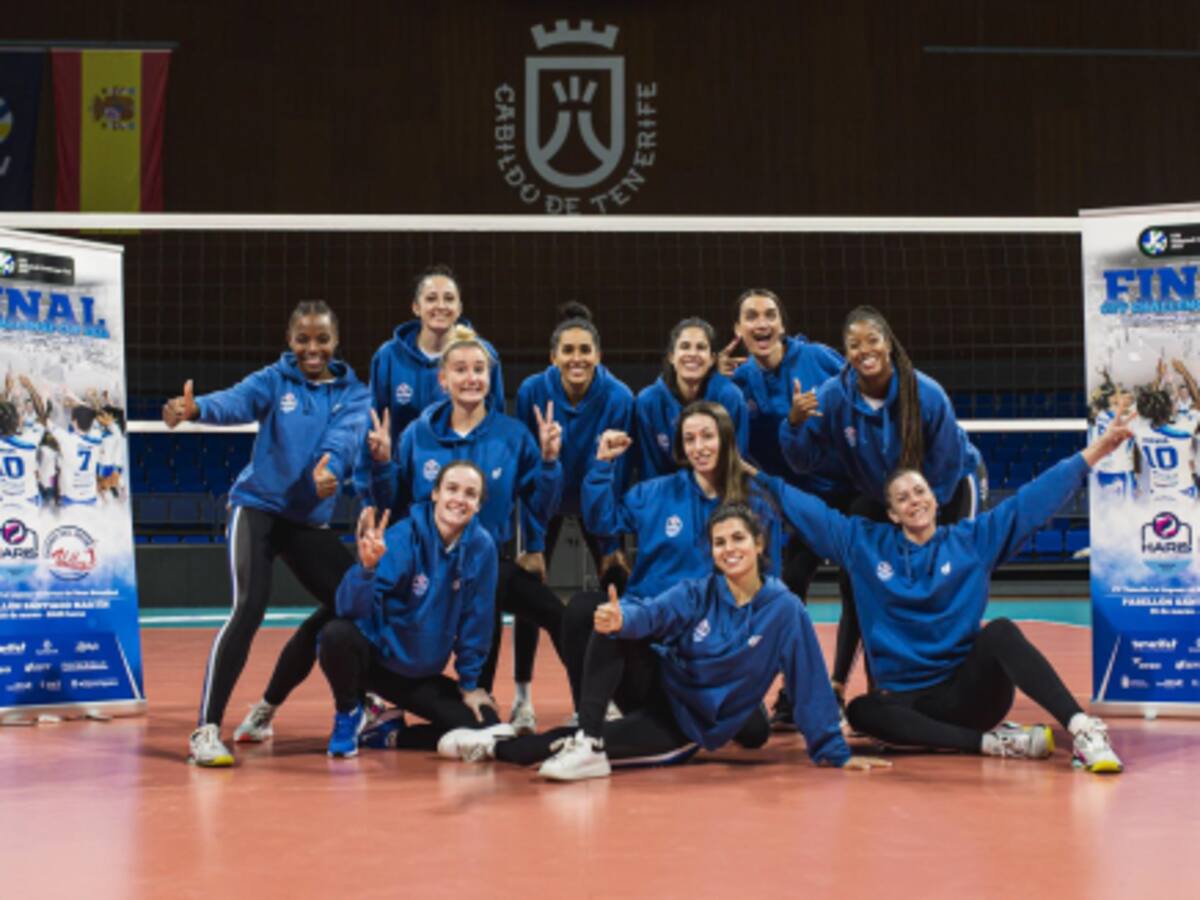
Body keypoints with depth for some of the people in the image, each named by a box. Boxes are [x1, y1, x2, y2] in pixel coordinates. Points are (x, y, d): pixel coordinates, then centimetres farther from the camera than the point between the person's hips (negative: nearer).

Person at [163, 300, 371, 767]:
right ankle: (206, 729, -14)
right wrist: (196, 408, -46)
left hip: (310, 519, 4)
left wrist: (332, 466, -40)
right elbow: (236, 401, -23)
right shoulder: (273, 380, -2)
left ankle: (266, 708, 23)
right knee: (248, 607, -21)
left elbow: (347, 434, -16)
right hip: (258, 506, -4)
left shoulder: (353, 393, 5)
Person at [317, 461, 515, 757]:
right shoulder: (403, 538, -21)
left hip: (422, 674, 3)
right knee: (337, 634, -35)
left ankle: (389, 732, 7)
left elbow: (476, 621, -2)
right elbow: (351, 607, -30)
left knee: (488, 728, -12)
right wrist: (367, 566, -49)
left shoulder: (482, 547, -11)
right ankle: (349, 713, -4)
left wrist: (469, 682, 1)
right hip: (375, 656, -3)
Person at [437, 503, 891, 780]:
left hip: (687, 727, -2)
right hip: (661, 689, 2)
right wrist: (621, 619, -50)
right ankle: (586, 741, -33)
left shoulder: (785, 610, -12)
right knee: (612, 626, -26)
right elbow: (652, 613, -25)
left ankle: (499, 748, -19)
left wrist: (833, 753, -10)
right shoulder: (697, 593, -6)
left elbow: (810, 683, -10)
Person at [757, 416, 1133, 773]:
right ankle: (994, 742, -33)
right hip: (907, 698, 1)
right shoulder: (864, 543, 9)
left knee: (1000, 632, -31)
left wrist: (1092, 453, -3)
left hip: (970, 691, -1)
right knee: (861, 712, -32)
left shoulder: (973, 538, 7)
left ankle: (1083, 729, -38)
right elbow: (807, 508, 12)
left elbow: (1034, 499, 3)